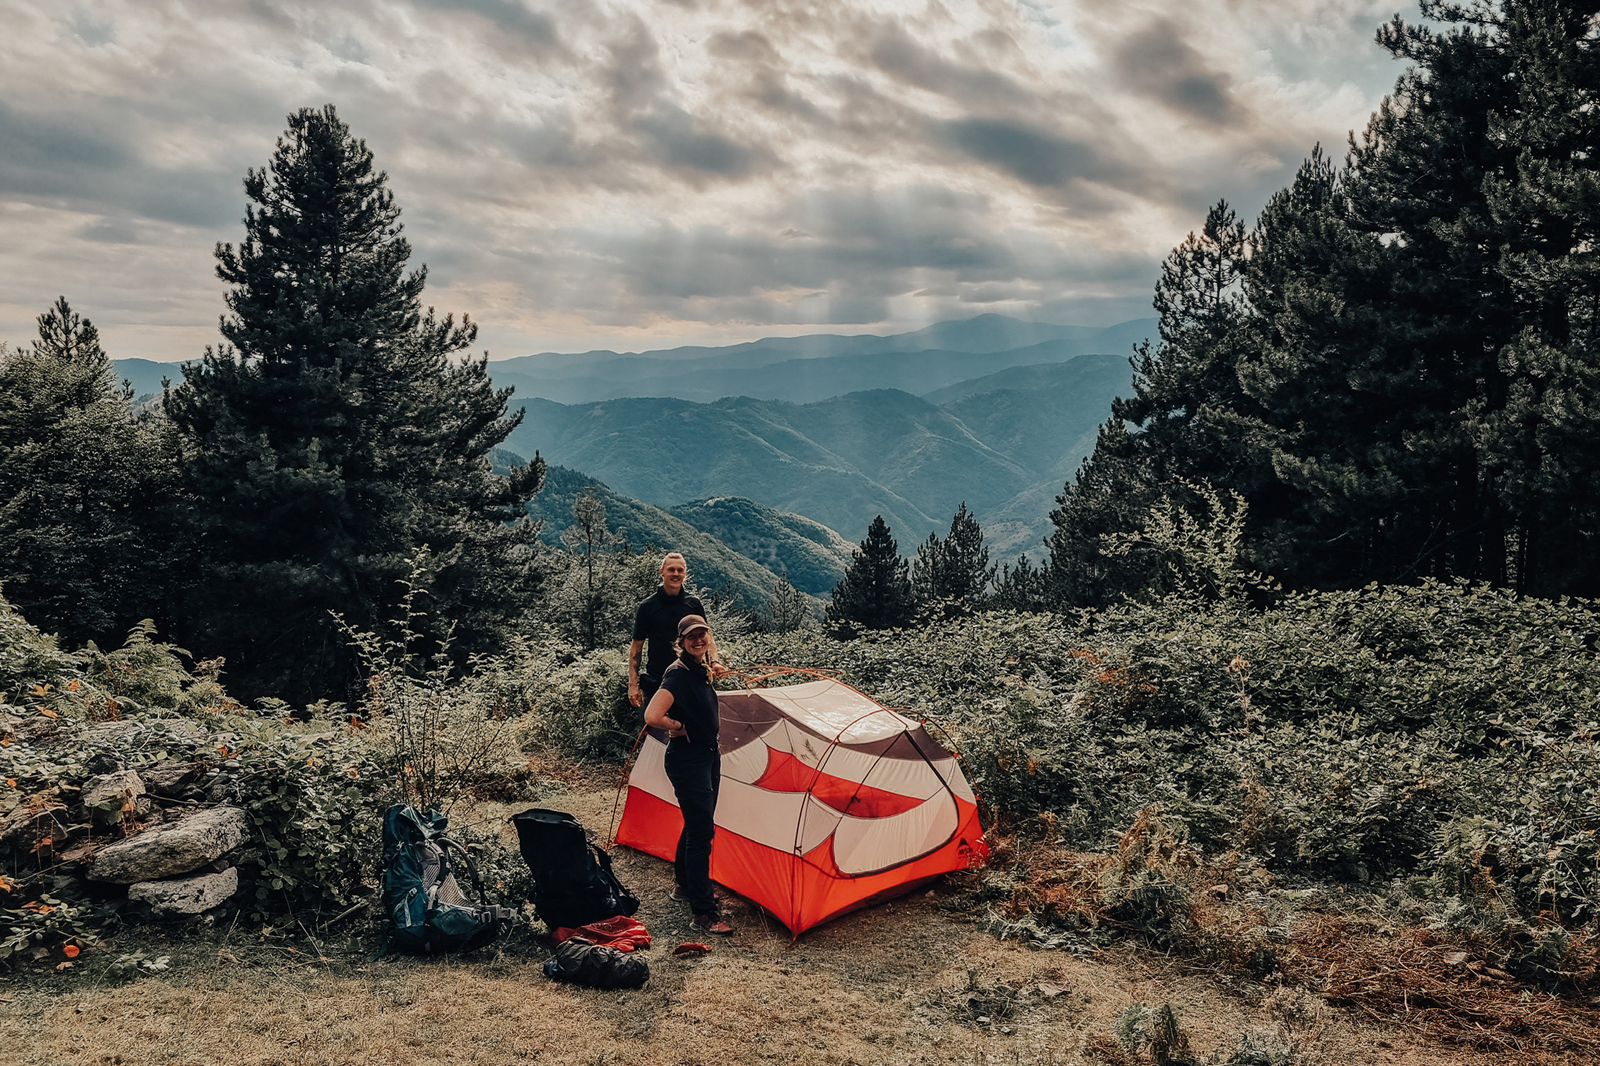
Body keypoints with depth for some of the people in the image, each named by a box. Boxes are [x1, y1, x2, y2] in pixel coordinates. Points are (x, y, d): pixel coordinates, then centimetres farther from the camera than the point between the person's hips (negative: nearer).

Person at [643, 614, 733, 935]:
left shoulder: (701, 670, 8)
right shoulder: (678, 674, -21)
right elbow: (652, 717, -32)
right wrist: (682, 729, -16)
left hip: (708, 755, 10)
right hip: (687, 760, -10)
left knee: (698, 824, 21)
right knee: (701, 830, -10)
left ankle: (685, 884, 40)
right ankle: (704, 913, -6)